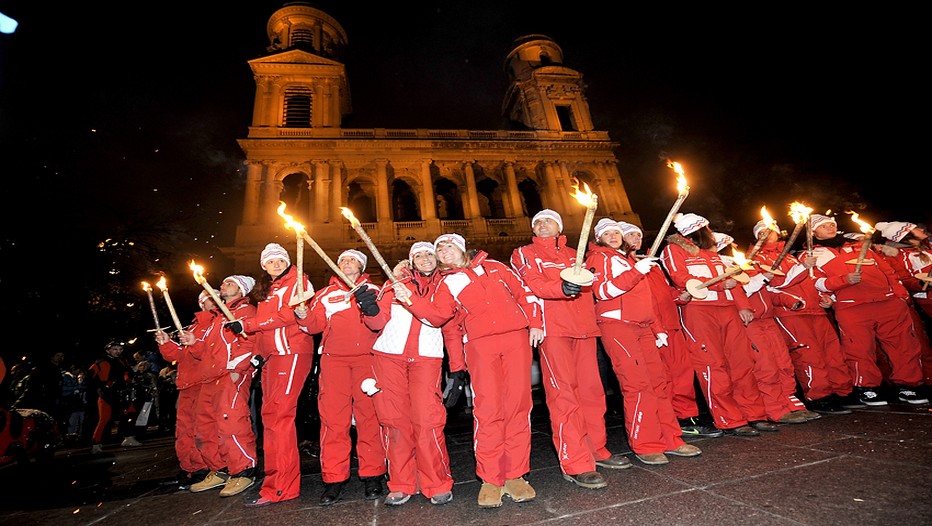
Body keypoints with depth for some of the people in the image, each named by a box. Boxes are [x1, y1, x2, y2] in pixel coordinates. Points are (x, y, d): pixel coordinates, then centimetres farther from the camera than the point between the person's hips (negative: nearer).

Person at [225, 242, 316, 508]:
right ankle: (277, 479, 12)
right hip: (271, 356, 8)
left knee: (278, 415, -12)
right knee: (270, 415, 5)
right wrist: (259, 353, 10)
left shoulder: (297, 281, 1)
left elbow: (288, 314, -12)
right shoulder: (266, 289, 25)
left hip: (291, 352, -8)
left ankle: (280, 487, -7)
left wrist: (246, 324, -9)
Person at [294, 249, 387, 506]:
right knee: (333, 418, -2)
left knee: (369, 415, -2)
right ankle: (334, 478, 9)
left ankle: (372, 475, 9)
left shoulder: (372, 290, 13)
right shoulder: (325, 294, 19)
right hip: (334, 359, 2)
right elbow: (316, 325, 10)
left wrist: (370, 307, -21)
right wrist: (303, 315, -10)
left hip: (366, 358, -1)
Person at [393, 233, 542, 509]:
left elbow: (524, 292, 18)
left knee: (518, 404, -1)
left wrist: (534, 323, 8)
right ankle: (491, 479, 6)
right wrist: (410, 299, -16)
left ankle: (515, 475, 10)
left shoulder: (495, 267, 18)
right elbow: (436, 315, -2)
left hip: (516, 336, 1)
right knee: (488, 408, -8)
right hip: (480, 344, -1)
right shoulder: (446, 284, 14)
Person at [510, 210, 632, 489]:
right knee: (563, 394, -9)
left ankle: (596, 451, 24)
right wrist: (562, 288, -28)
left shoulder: (573, 254, 24)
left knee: (591, 390, 9)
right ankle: (575, 466, -5)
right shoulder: (524, 254, 7)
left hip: (584, 329, 6)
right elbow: (534, 285, -11)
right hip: (552, 330, -5)